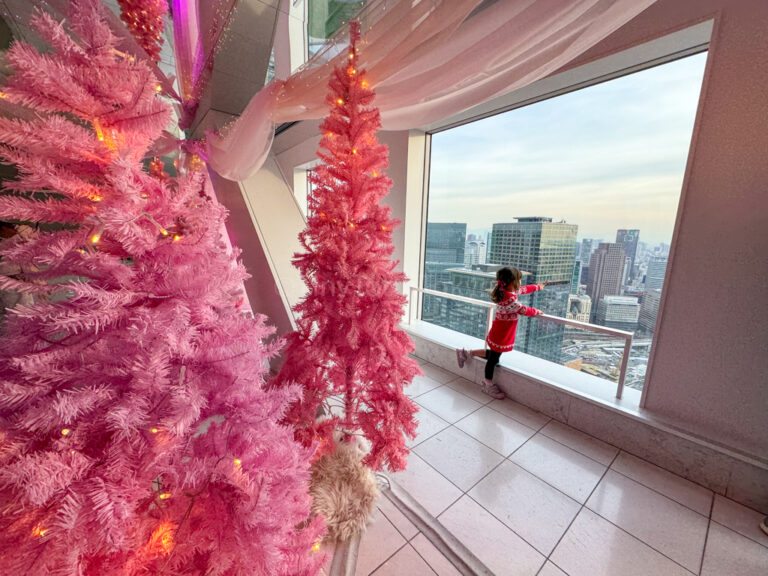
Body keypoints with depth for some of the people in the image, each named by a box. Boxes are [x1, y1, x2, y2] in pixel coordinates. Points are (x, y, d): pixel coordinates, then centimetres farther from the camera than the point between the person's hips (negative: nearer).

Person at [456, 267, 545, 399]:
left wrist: (538, 286, 32)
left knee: (493, 355, 23)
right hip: (500, 337, -10)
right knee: (493, 359, 9)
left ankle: (466, 353, 28)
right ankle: (488, 385, 28)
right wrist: (536, 311, 4)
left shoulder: (506, 291, 0)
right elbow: (523, 310, -17)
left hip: (500, 335, 10)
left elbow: (524, 289, 18)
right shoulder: (510, 300, -30)